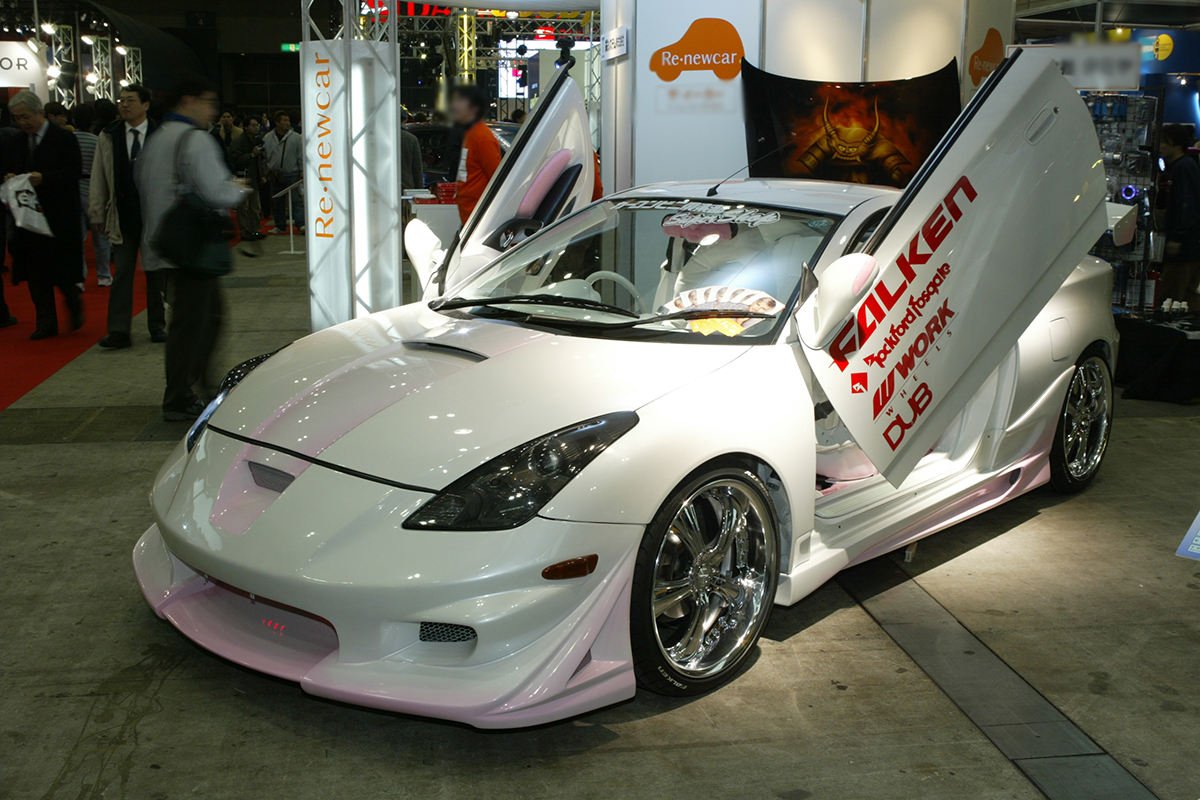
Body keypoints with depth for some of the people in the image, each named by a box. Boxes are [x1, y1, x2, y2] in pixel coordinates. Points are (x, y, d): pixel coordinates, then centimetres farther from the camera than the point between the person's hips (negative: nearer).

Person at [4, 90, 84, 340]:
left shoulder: (64, 139, -6)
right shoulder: (19, 141, 13)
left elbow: (74, 173, -13)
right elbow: (11, 167, 19)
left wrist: (43, 178, -23)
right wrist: (9, 176, -4)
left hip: (59, 216, -6)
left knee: (61, 270, -2)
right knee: (36, 273, 5)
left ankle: (75, 307, 25)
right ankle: (46, 322, 12)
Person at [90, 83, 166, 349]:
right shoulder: (108, 137, 6)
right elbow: (98, 179, 8)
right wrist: (97, 215, 6)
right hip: (123, 216, 1)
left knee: (156, 272, 7)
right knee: (122, 273, 0)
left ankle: (157, 325, 20)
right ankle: (119, 331, 0)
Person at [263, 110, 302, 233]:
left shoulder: (296, 137, 0)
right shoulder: (268, 138, 7)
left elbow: (301, 156, 2)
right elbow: (264, 156, 13)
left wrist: (303, 171, -2)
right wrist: (266, 172, 8)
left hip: (292, 174, -3)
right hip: (275, 175, 3)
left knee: (296, 199, -7)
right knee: (278, 202, 9)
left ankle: (301, 224, -9)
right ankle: (280, 226, 17)